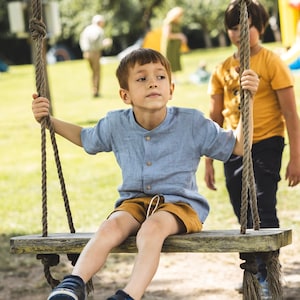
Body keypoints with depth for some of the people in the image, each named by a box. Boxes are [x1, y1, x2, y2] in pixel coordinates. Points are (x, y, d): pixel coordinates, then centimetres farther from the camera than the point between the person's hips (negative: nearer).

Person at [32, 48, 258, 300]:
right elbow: (85, 138, 25)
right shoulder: (115, 125, 3)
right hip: (134, 201, 3)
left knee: (152, 229, -36)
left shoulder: (193, 123, -4)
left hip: (180, 203, -3)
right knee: (112, 226, -31)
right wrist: (49, 120, 13)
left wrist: (247, 100, -7)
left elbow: (238, 146, 4)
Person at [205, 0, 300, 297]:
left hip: (265, 144, -5)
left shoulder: (271, 62, -6)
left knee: (263, 211, -10)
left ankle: (268, 276, -4)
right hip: (233, 149, 5)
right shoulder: (223, 70, 8)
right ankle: (254, 272, 23)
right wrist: (209, 161, 11)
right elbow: (215, 118, 13)